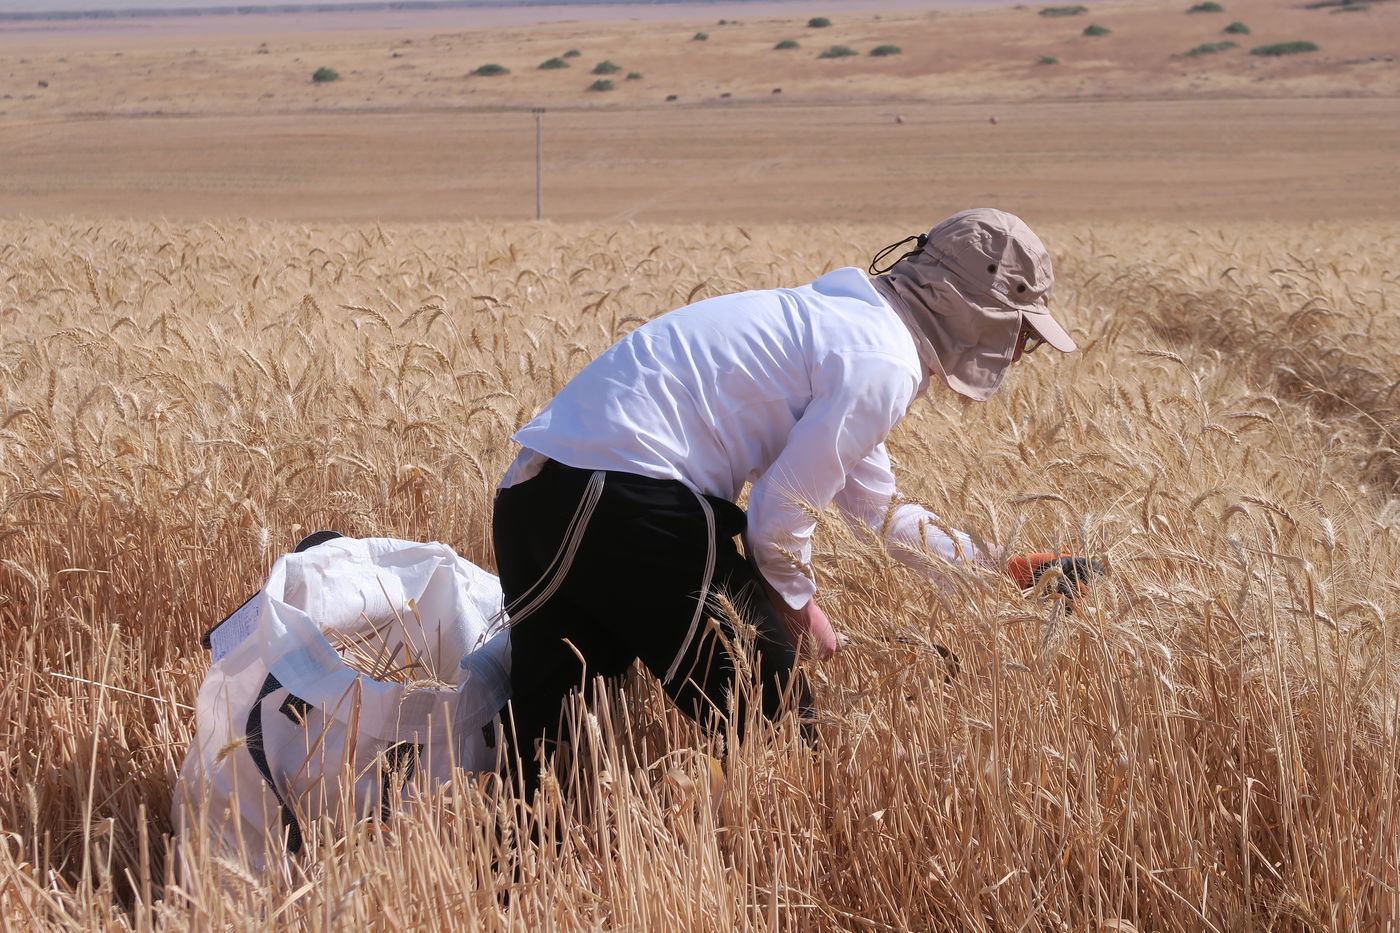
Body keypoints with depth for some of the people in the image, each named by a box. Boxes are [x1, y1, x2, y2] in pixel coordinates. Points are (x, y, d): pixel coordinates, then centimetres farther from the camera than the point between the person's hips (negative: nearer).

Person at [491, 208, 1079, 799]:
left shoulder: (849, 321, 23)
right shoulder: (882, 365, -10)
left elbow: (876, 506, 33)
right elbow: (782, 509, -11)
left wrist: (998, 569, 36)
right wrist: (797, 602, 8)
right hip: (632, 501, -10)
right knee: (771, 728, 2)